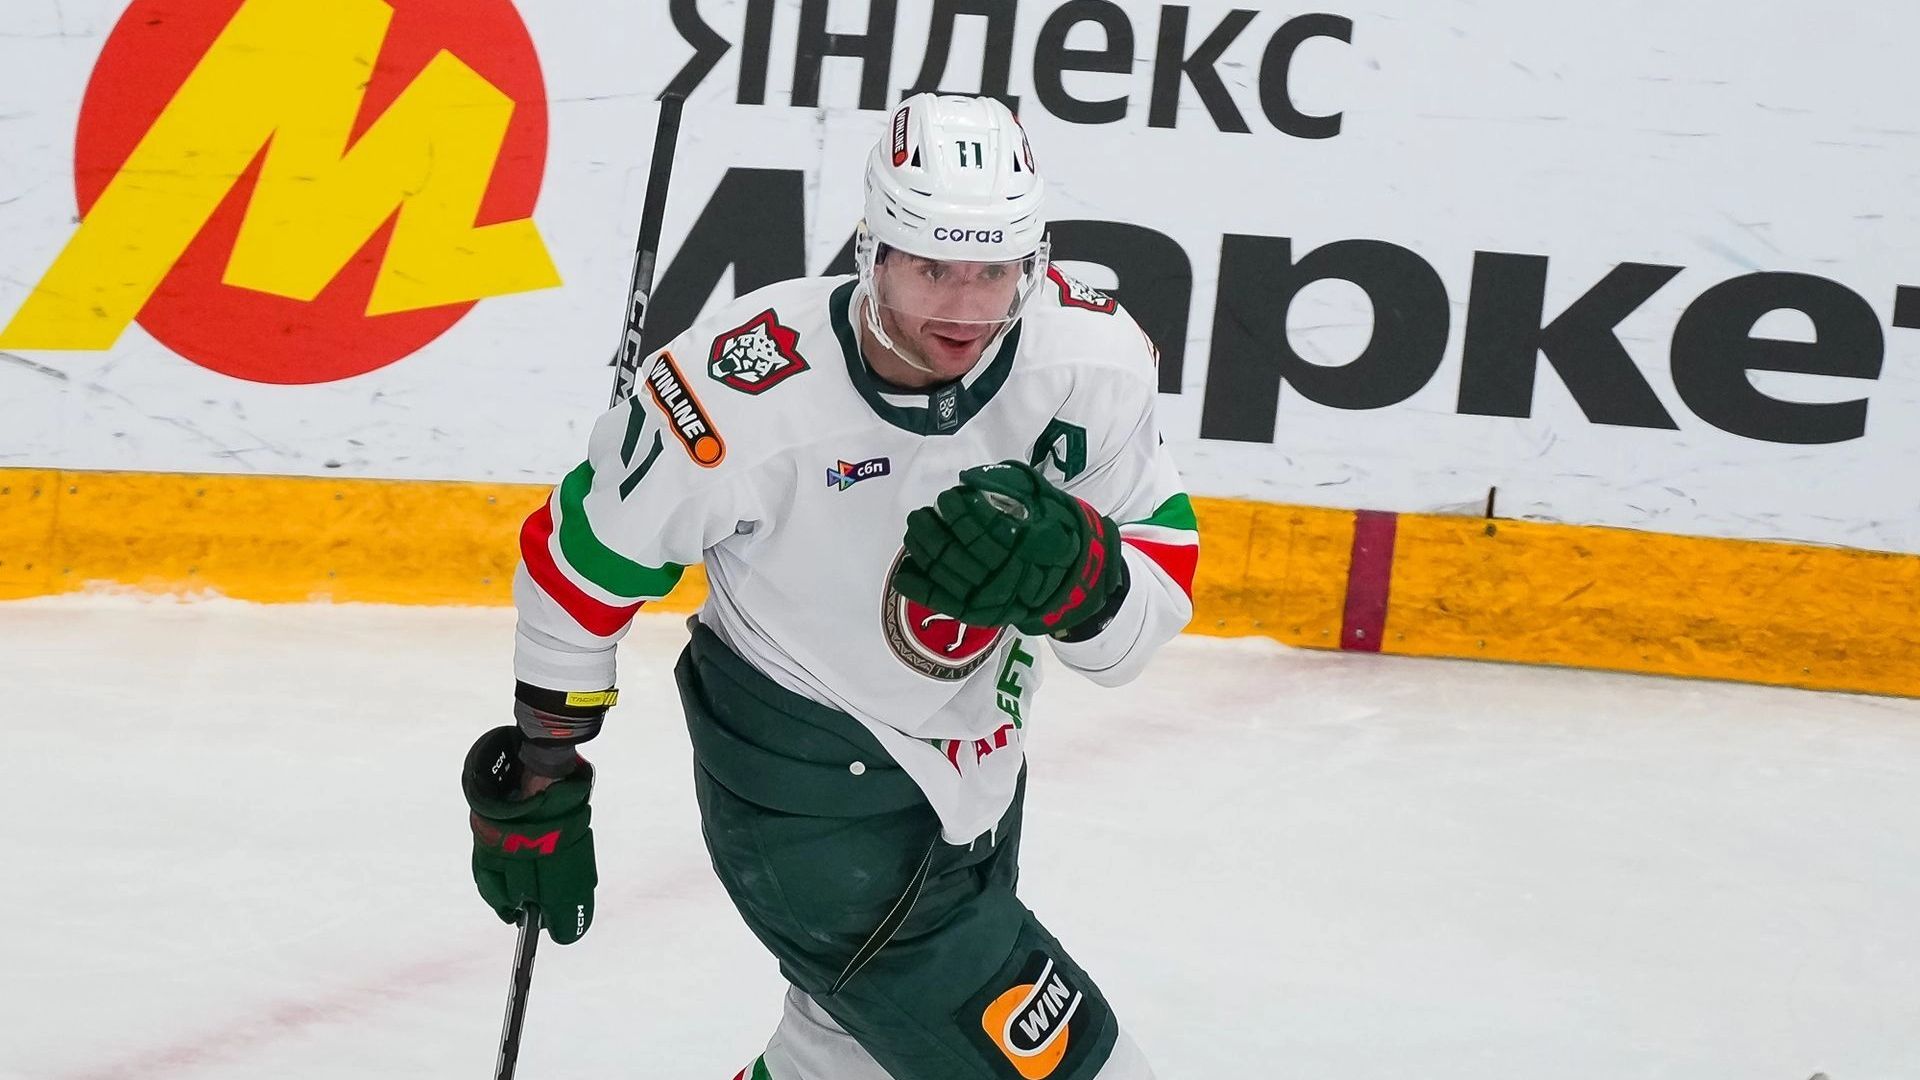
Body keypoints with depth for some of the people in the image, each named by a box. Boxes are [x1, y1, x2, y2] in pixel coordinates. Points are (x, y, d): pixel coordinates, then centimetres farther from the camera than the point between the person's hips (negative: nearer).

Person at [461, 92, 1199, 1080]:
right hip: (805, 782, -6)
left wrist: (1074, 572, -36)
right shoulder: (743, 395, -29)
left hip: (974, 757, 6)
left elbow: (1156, 592, -13)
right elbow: (581, 557, -13)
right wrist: (538, 774, -3)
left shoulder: (1091, 354, -19)